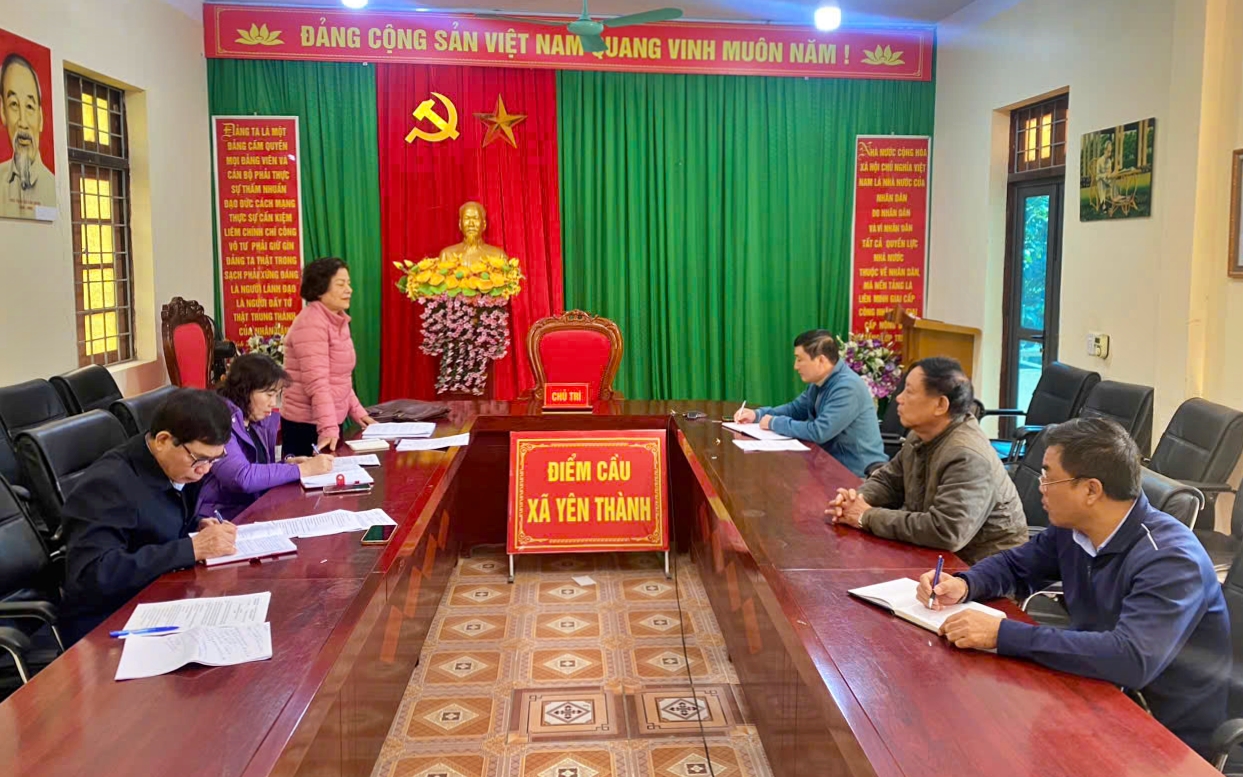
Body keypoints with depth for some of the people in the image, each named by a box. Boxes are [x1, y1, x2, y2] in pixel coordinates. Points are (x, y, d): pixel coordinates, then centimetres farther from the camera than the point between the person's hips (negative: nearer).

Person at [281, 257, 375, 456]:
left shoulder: (338, 321, 10)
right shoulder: (311, 324, -18)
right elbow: (317, 382, -26)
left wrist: (357, 411, 11)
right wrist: (328, 428, -31)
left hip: (332, 421, 9)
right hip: (307, 425, -9)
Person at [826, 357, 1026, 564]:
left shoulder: (967, 457, -26)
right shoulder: (921, 436, 2)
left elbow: (945, 532, -34)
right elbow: (887, 480, 14)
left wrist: (869, 517, -24)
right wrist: (857, 499, -9)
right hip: (940, 555, 7)